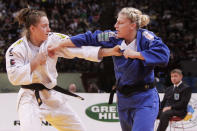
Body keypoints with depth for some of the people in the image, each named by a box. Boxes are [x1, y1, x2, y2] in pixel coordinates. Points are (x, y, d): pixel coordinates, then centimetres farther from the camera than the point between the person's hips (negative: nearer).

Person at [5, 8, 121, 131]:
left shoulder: (54, 39, -4)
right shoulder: (16, 49, -12)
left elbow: (80, 49, -10)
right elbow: (14, 77, -17)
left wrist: (110, 51, -20)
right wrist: (35, 62, -21)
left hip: (53, 96, 5)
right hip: (30, 98, -5)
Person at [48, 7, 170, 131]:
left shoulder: (145, 37, -15)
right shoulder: (115, 38, -2)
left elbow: (163, 54, -29)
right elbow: (89, 38, 2)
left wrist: (135, 54, -27)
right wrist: (59, 45, 2)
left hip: (144, 99, -6)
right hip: (123, 97, 6)